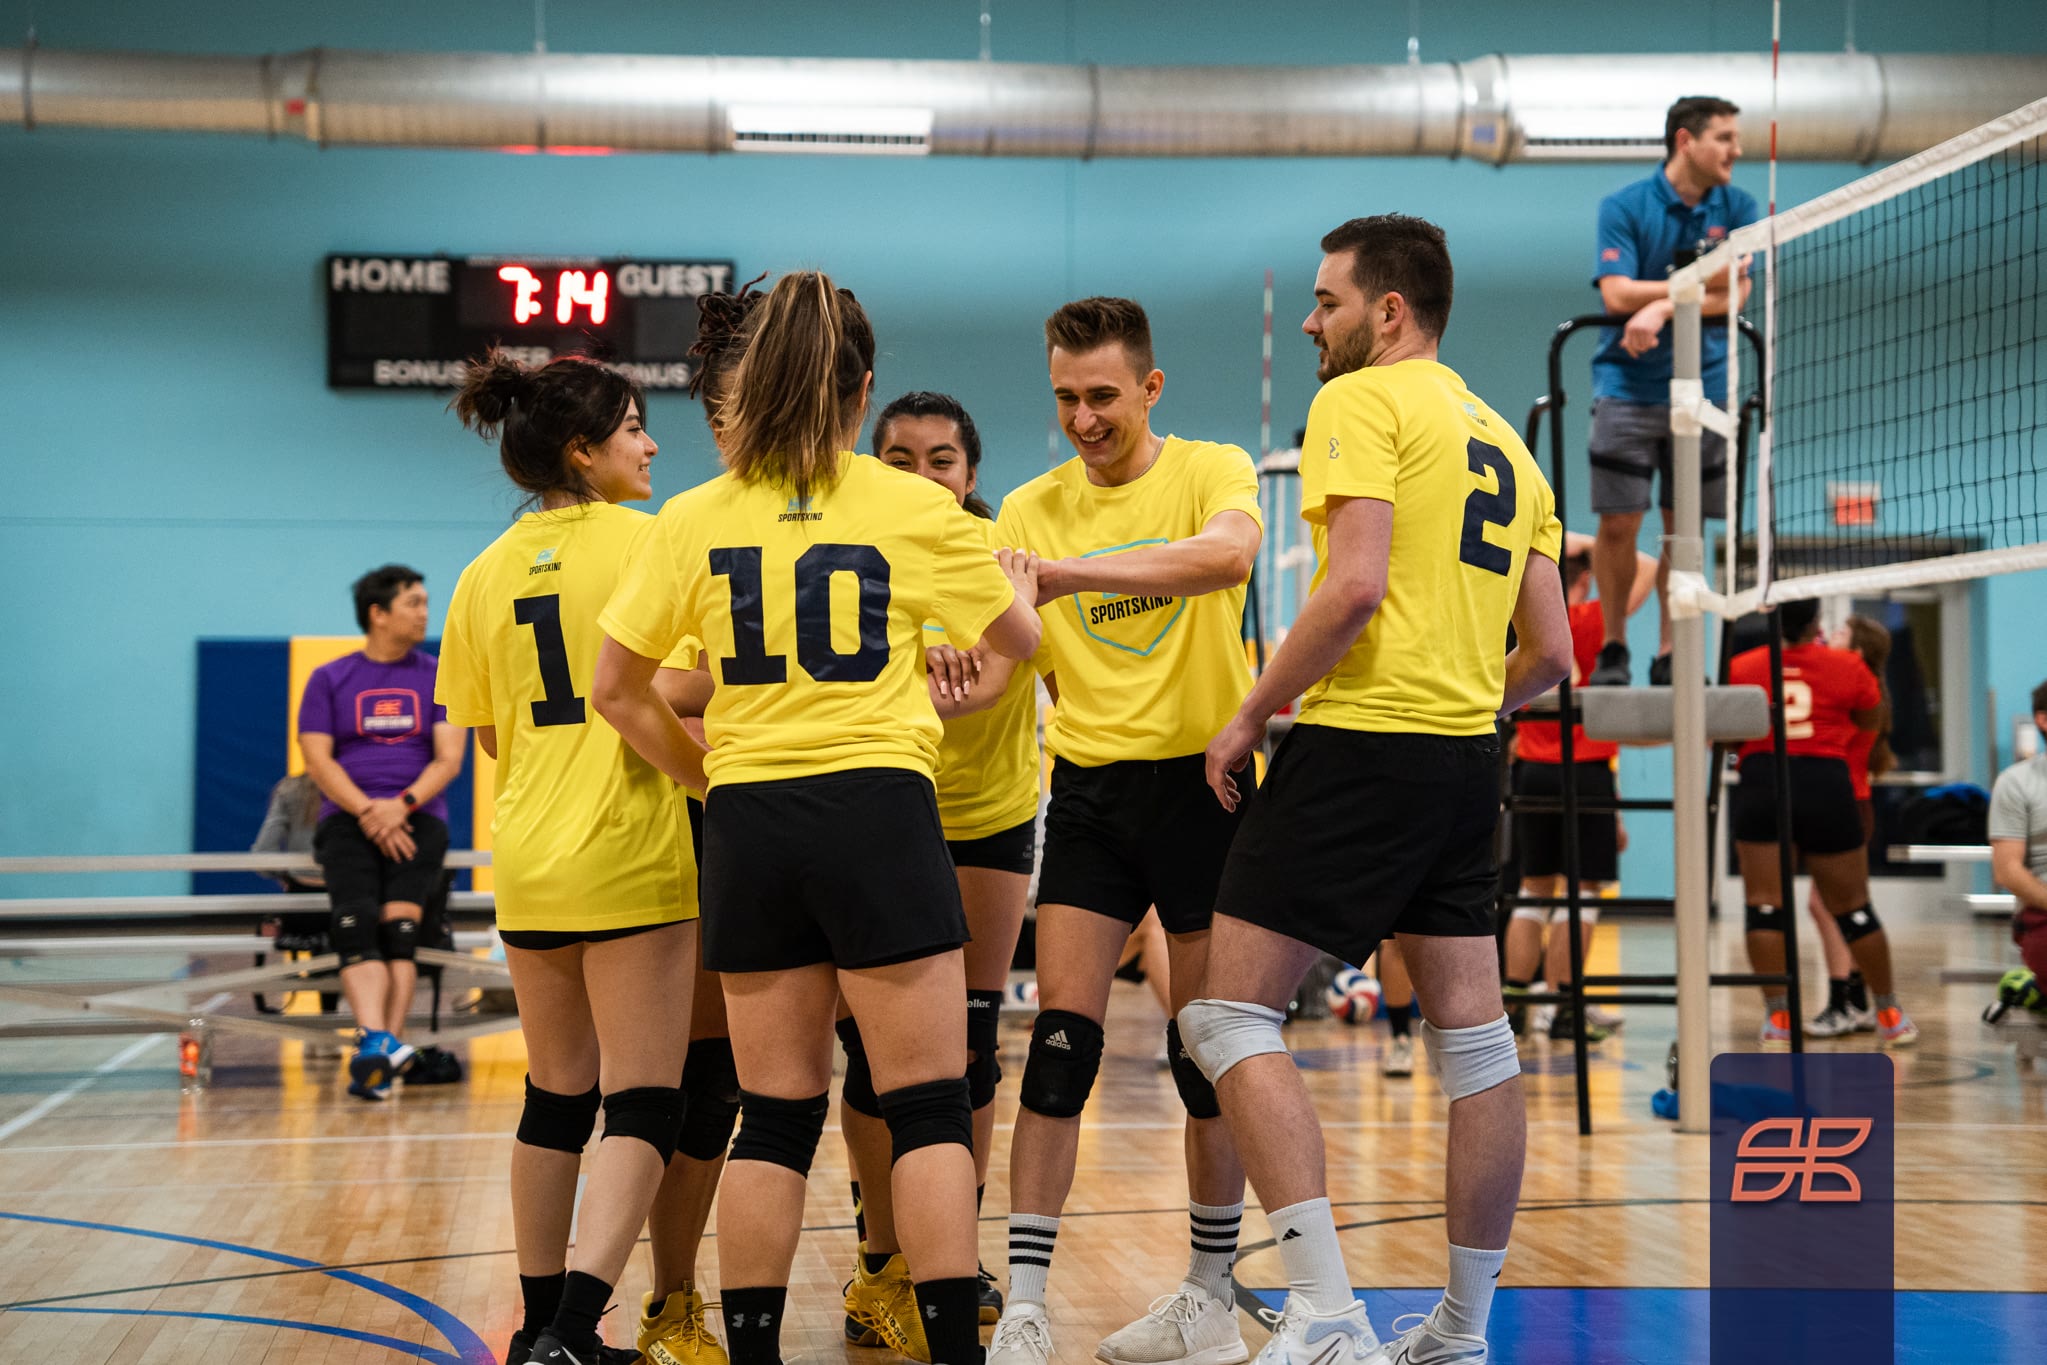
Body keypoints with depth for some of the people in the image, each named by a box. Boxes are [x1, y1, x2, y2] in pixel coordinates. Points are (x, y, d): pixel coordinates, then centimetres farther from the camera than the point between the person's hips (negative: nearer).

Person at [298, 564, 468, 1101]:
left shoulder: (439, 677, 13)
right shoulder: (329, 679, 10)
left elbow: (448, 758, 4)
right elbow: (317, 759, 2)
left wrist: (402, 805, -13)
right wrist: (368, 813, -13)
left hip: (418, 817, 1)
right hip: (347, 817, -1)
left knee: (399, 925, -22)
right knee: (356, 922, -25)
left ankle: (377, 1057, -29)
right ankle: (376, 1042, -39)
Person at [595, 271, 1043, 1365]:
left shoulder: (695, 518, 4)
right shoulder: (914, 508, 0)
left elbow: (617, 690, 7)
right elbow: (1018, 641, 15)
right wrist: (1020, 590, 37)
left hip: (746, 823, 3)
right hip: (878, 810, -3)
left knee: (774, 1115, 10)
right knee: (927, 1107, 1)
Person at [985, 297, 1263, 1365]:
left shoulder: (1210, 472, -3)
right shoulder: (1030, 509, 6)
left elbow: (1227, 554, -26)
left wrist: (1063, 574, -34)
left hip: (1203, 780, -2)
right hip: (1089, 787, 2)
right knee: (1061, 1037, -8)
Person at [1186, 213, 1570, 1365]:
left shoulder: (1362, 402, -5)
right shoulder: (1504, 441, 19)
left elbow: (1357, 587, -18)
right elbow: (1550, 653, 17)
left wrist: (1252, 716, -10)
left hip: (1360, 743, -9)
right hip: (1468, 761, 9)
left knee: (1230, 1016, -6)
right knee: (1475, 1040, 9)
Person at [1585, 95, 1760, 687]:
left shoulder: (1737, 208, 4)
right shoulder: (1623, 206, -5)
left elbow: (1735, 295, -6)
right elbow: (1617, 293, -14)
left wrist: (1663, 306, -19)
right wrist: (1700, 284, -13)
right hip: (1628, 388, -2)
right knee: (1618, 523, -4)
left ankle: (1670, 657, 14)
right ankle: (1613, 648, 13)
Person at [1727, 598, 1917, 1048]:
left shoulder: (1739, 668, 3)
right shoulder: (1847, 666, 4)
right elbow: (1871, 719, 22)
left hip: (1760, 784, -1)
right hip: (1827, 786, 1)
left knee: (1764, 906, 2)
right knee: (1853, 909, 11)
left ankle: (1777, 1015, -4)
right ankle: (1889, 1012, 22)